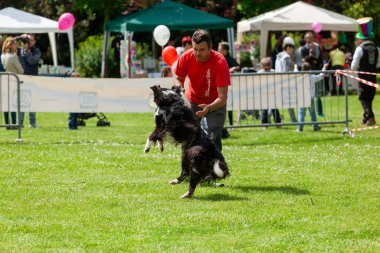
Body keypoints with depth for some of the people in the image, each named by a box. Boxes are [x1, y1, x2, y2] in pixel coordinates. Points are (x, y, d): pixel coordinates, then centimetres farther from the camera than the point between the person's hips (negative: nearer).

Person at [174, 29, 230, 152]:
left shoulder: (220, 62, -30)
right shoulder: (186, 57, -19)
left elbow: (222, 98, -31)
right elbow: (178, 79, 1)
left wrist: (209, 108, -50)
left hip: (215, 104, -3)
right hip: (192, 100, 3)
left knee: (214, 139, -17)